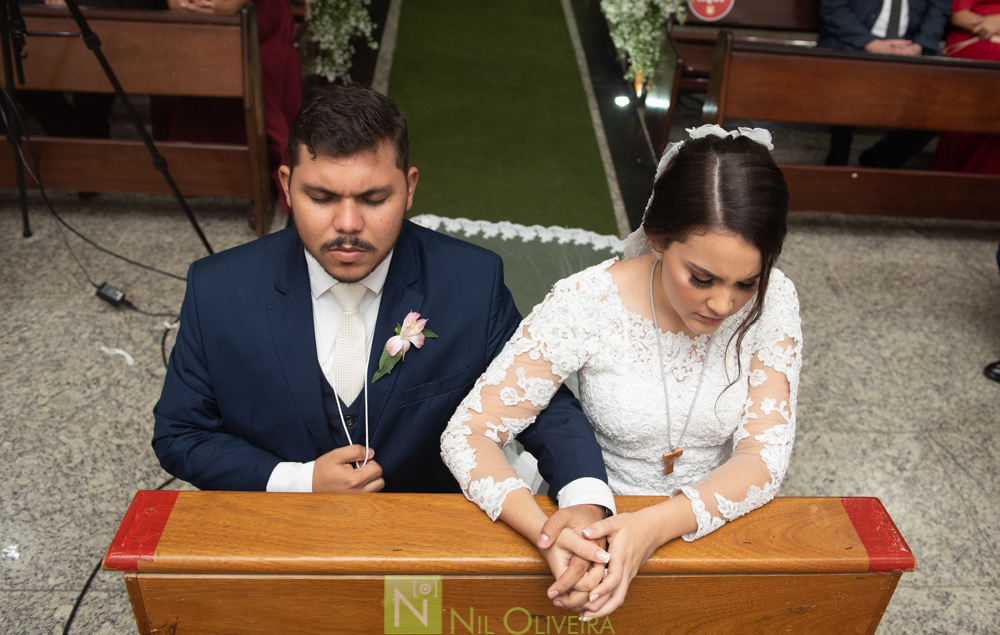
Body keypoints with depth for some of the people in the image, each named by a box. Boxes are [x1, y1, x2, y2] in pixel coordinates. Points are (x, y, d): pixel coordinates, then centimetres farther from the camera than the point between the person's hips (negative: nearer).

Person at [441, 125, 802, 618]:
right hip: (600, 526, 0)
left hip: (713, 525, 0)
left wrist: (657, 526, -32)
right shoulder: (586, 304, -21)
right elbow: (467, 434, -20)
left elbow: (764, 457, -15)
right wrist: (546, 531, -37)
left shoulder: (771, 300, -12)